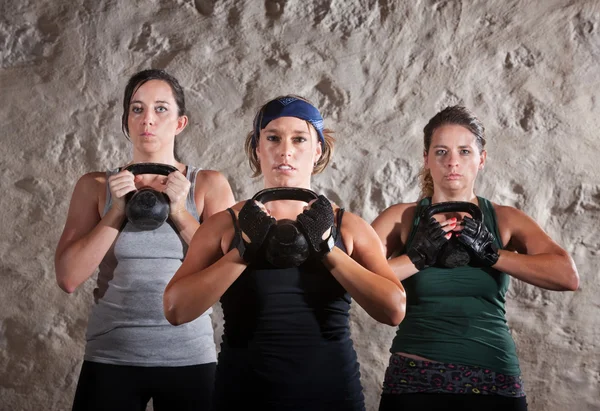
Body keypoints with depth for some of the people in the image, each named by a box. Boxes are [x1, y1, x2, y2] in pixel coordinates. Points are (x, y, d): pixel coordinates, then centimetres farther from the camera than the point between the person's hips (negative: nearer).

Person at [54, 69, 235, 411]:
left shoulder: (209, 184, 3)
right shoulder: (96, 186, 4)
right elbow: (69, 278, -3)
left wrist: (179, 211, -12)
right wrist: (117, 210, -10)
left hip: (189, 357, 0)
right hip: (110, 358, 0)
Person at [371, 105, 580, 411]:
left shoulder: (505, 219, 4)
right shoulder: (401, 218, 0)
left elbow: (568, 276, -11)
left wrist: (489, 253, -14)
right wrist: (417, 256, -16)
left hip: (494, 384, 1)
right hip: (414, 381, -1)